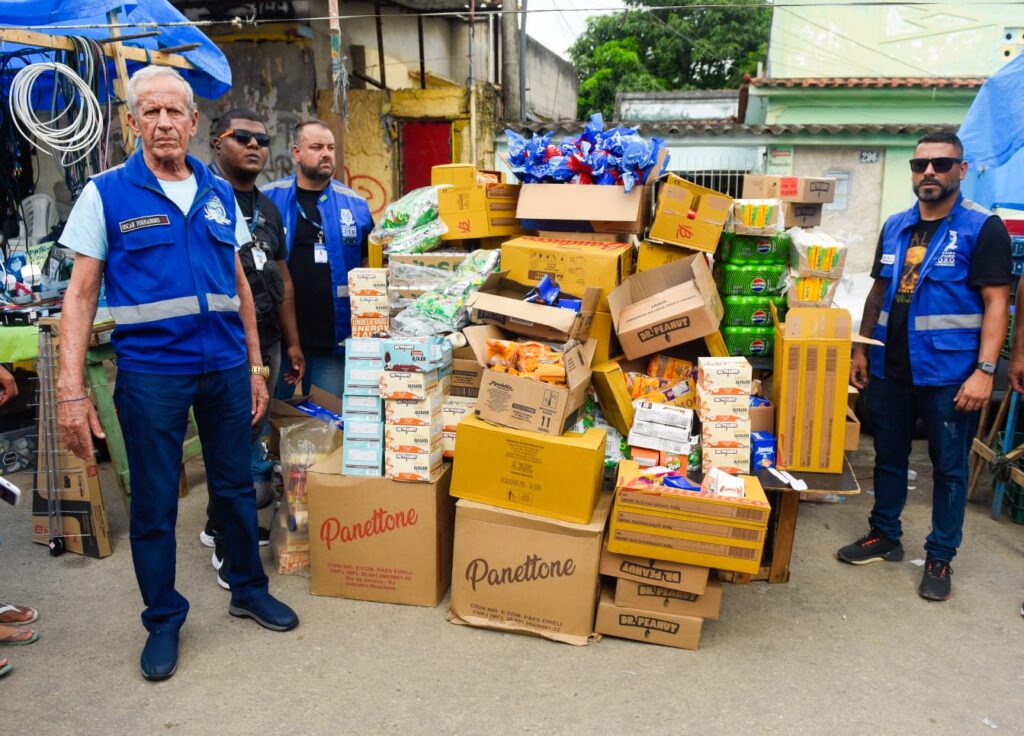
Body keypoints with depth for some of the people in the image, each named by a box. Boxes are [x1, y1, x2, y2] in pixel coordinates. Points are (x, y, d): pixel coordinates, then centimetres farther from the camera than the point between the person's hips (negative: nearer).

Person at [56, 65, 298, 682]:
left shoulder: (220, 194, 8)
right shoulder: (106, 194, -3)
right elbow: (81, 294, -4)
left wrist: (255, 367, 12)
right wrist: (71, 389, -12)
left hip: (226, 365, 4)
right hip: (150, 370, -3)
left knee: (237, 485, 14)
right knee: (154, 504, 7)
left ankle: (250, 590, 34)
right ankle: (163, 620, 26)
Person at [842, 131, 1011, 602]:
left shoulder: (982, 228, -6)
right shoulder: (895, 227, 9)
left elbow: (996, 302, -10)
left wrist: (985, 370, -17)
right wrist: (862, 349, 9)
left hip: (950, 374, -5)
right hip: (890, 369, 5)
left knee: (949, 468, 7)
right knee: (888, 457, 16)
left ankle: (940, 558, 20)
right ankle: (884, 536, 32)